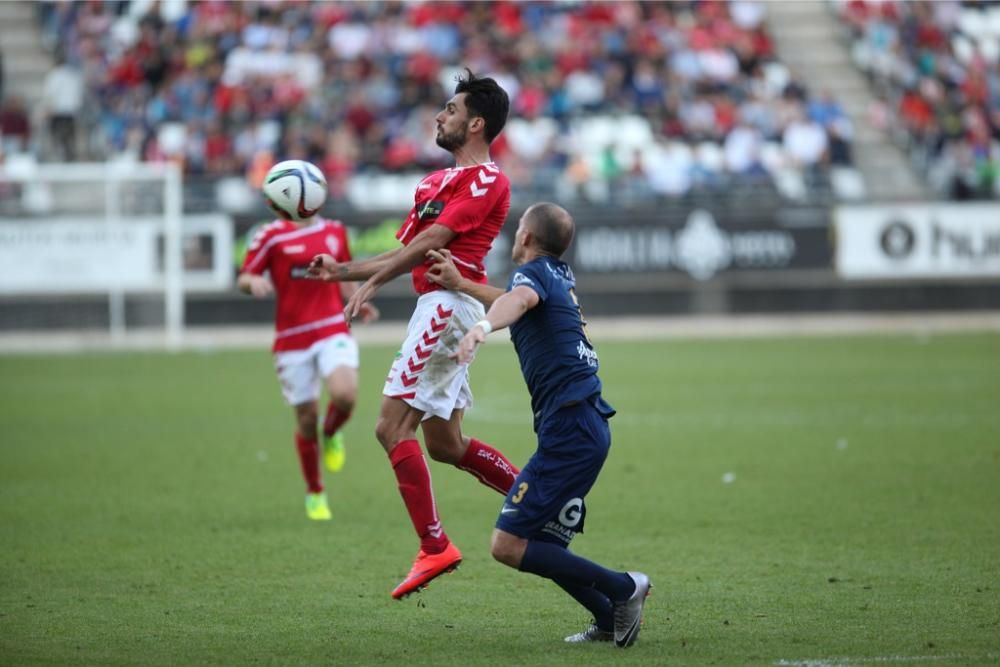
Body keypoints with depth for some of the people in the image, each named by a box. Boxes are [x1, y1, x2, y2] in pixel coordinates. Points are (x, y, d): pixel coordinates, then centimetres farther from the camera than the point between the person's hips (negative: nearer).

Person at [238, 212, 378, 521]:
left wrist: (358, 303, 3)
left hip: (333, 330, 2)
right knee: (307, 419, 2)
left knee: (345, 394, -27)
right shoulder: (272, 235, 0)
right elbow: (243, 279, 2)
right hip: (292, 338, -2)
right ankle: (315, 493, 23)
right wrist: (254, 282, -22)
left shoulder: (335, 231, 11)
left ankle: (331, 434, 10)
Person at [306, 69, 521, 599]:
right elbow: (410, 252, 24)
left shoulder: (485, 180, -8)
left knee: (393, 427, -14)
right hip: (438, 307, 10)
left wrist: (371, 284, -24)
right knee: (443, 441, 11)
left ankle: (434, 548, -15)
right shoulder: (439, 181, 22)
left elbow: (431, 242, -18)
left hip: (447, 305, -10)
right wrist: (344, 271, 17)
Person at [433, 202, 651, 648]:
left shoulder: (534, 271, -6)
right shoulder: (560, 276, 20)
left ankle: (622, 588, -12)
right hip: (587, 425, 10)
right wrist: (460, 284, 45)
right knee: (543, 545, 13)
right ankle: (611, 620, 8)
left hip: (569, 431, -10)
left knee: (507, 545, -12)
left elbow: (521, 298, -33)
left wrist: (482, 327, -52)